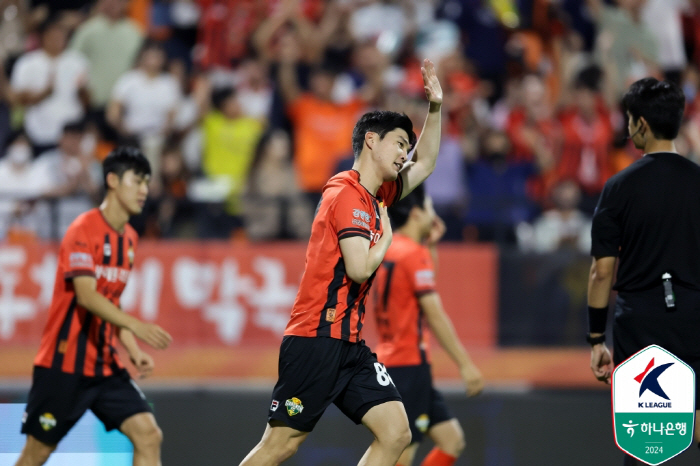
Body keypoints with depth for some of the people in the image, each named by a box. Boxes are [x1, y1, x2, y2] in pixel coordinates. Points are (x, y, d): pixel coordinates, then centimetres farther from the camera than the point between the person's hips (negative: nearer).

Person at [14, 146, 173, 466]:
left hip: (106, 366, 7)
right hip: (64, 365, -7)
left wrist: (134, 351, 6)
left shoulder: (129, 238, 11)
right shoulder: (83, 230, -13)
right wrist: (136, 325, -37)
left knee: (149, 436, -9)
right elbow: (86, 296, -26)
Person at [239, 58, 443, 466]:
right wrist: (386, 240, -3)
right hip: (316, 340, -9)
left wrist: (435, 108, 21)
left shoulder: (376, 197, 16)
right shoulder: (348, 195, -12)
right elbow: (359, 269, -22)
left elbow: (425, 163, 32)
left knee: (396, 432, -4)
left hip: (350, 346, 9)